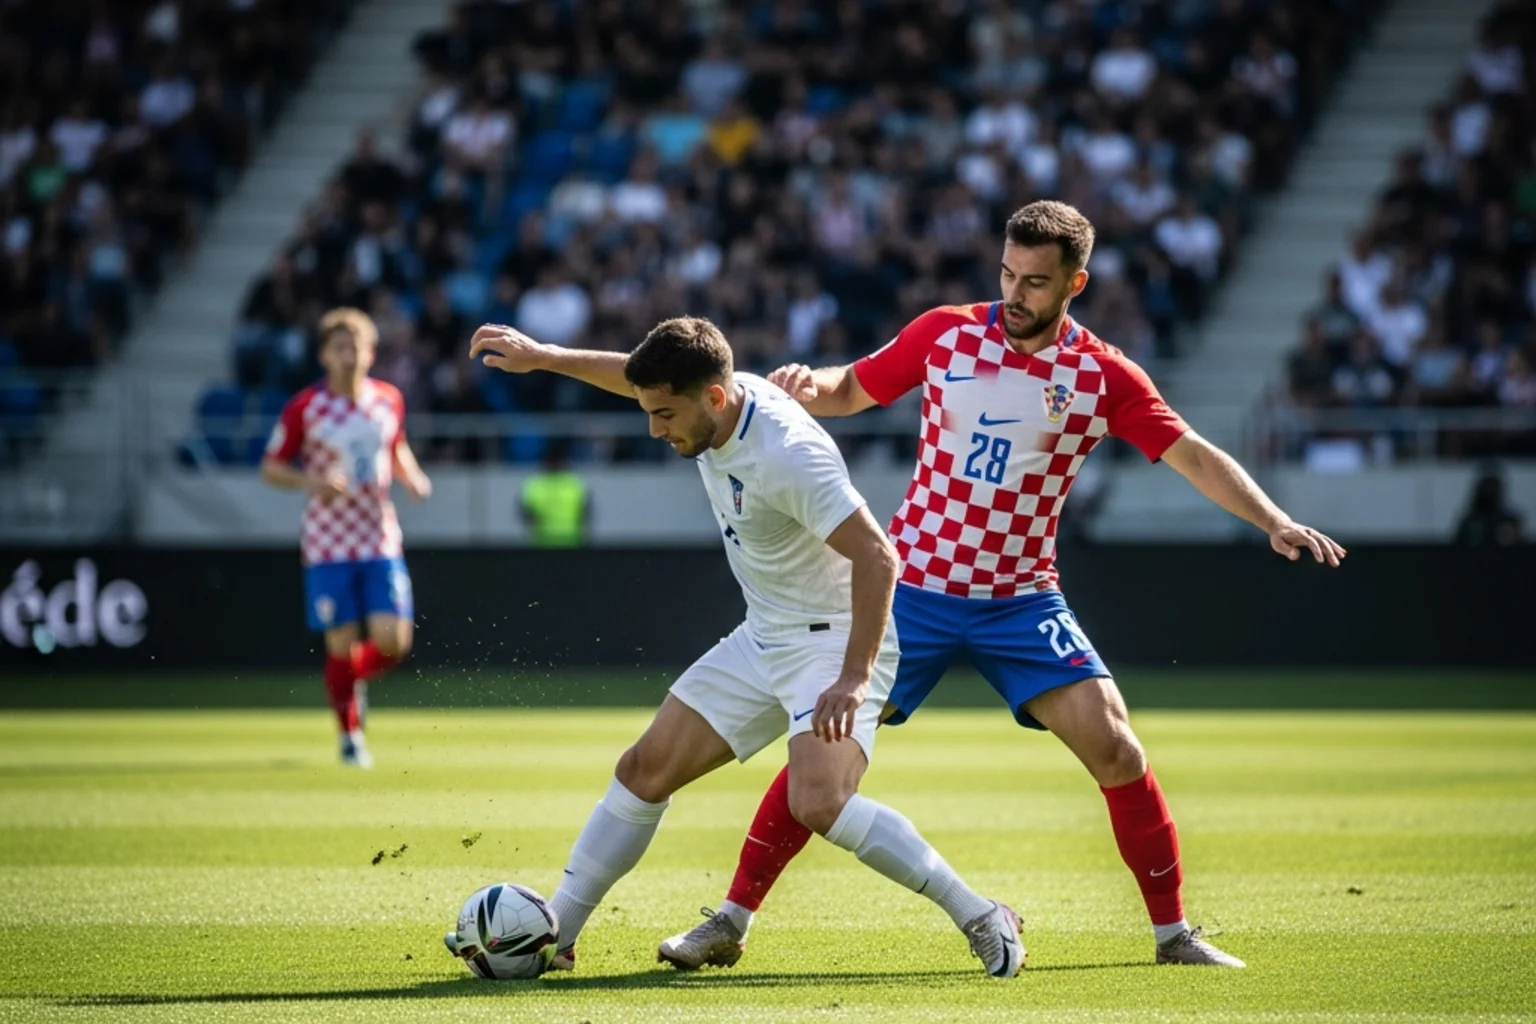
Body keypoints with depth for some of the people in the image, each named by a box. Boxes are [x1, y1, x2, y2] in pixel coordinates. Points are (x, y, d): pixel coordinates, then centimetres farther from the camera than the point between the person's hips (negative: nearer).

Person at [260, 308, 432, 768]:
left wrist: (413, 478, 2)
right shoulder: (305, 407, -5)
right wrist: (310, 481, -18)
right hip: (327, 546, -3)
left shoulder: (389, 400, 6)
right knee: (342, 644, -4)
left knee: (392, 642, -8)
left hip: (381, 543, 3)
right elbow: (270, 468, 0)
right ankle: (350, 735, 14)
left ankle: (356, 679, 27)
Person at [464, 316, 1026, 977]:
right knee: (645, 769, 7)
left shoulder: (786, 455, -30)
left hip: (834, 641, -9)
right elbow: (637, 375, 20)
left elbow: (877, 558, -32)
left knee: (818, 804, -28)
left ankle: (983, 921, -17)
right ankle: (553, 934, 16)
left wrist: (855, 680, -37)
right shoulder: (712, 401, -4)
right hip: (761, 642, 9)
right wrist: (542, 356, 20)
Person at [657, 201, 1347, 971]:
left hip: (1021, 601, 0)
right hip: (913, 586, 0)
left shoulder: (1103, 377, -6)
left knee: (1115, 749, -12)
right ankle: (731, 922, 5)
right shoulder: (945, 334, -3)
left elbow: (1195, 457, -6)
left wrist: (1274, 522, -19)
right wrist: (807, 384, -14)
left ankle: (1173, 931, 2)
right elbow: (850, 391, 8)